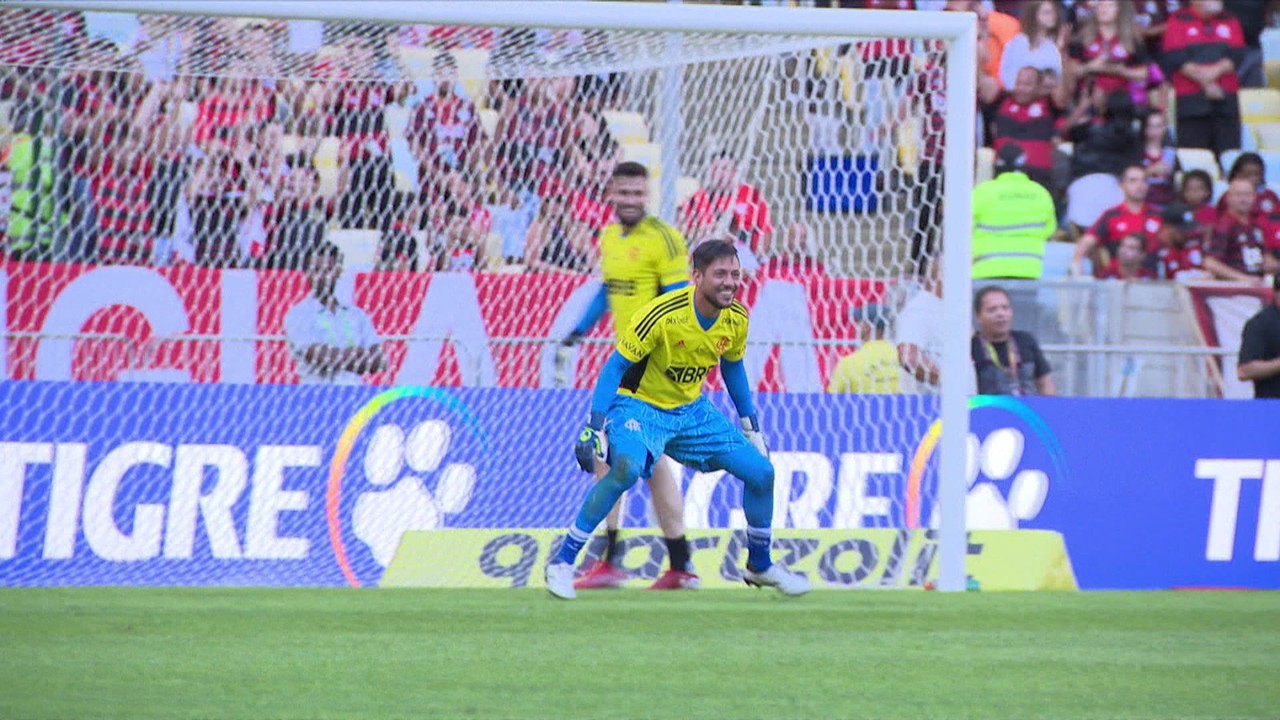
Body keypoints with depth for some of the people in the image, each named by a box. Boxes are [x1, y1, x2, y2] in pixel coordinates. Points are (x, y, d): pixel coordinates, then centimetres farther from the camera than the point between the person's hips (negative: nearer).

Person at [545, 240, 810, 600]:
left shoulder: (736, 318, -7)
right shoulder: (662, 314, -26)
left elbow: (733, 367, 14)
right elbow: (616, 366, -20)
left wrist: (750, 424, 17)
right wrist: (594, 426, -26)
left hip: (692, 409, 6)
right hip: (640, 405, -6)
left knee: (761, 472, -1)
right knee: (627, 468, -35)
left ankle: (760, 565, 24)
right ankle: (562, 562, -23)